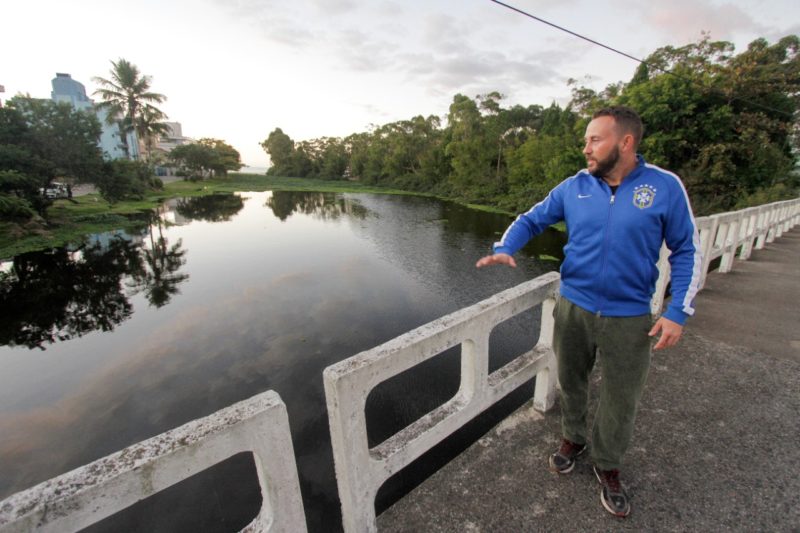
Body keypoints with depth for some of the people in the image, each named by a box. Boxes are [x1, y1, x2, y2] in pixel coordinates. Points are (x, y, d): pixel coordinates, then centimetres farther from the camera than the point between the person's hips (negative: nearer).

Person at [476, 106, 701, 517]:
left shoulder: (665, 187, -7)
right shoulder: (574, 186, -2)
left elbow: (686, 251, -2)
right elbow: (531, 220, 4)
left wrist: (677, 313, -9)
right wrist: (503, 250, -15)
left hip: (630, 318, -1)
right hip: (573, 307, 2)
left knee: (620, 400, 12)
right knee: (571, 381, 18)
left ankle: (607, 465, 38)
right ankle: (572, 437, 46)